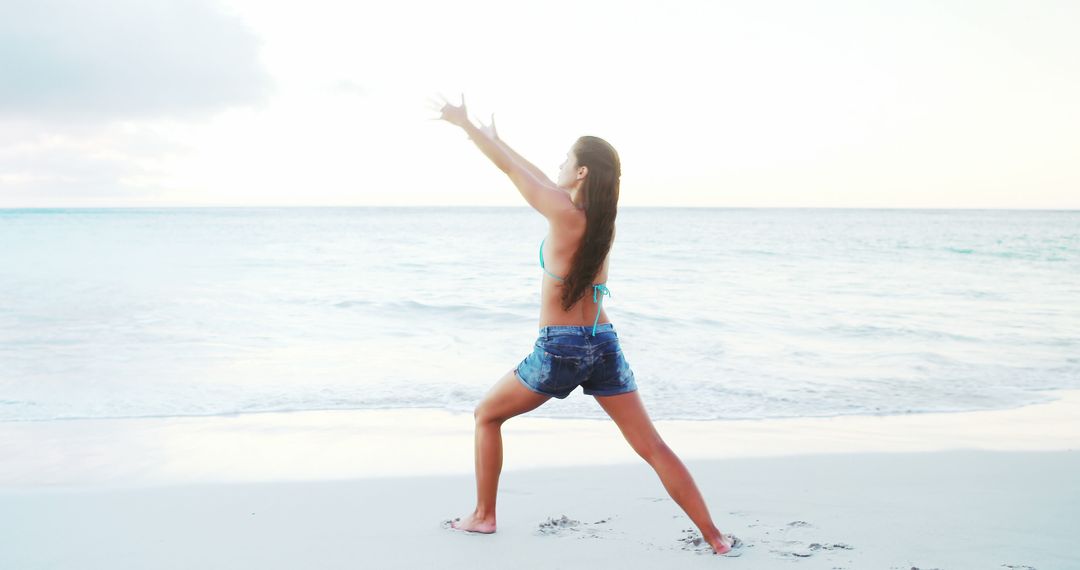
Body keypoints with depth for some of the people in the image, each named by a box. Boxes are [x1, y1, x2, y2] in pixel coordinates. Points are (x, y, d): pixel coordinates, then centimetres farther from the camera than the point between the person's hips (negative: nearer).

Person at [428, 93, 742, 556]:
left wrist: (464, 123, 9)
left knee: (486, 416, 18)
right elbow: (540, 179, 20)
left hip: (559, 349, -6)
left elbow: (512, 169, -4)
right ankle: (715, 539, 4)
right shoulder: (601, 218, 7)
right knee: (653, 447, 6)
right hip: (604, 346, 6)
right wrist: (493, 136, 31)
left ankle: (483, 516, 23)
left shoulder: (565, 214, -13)